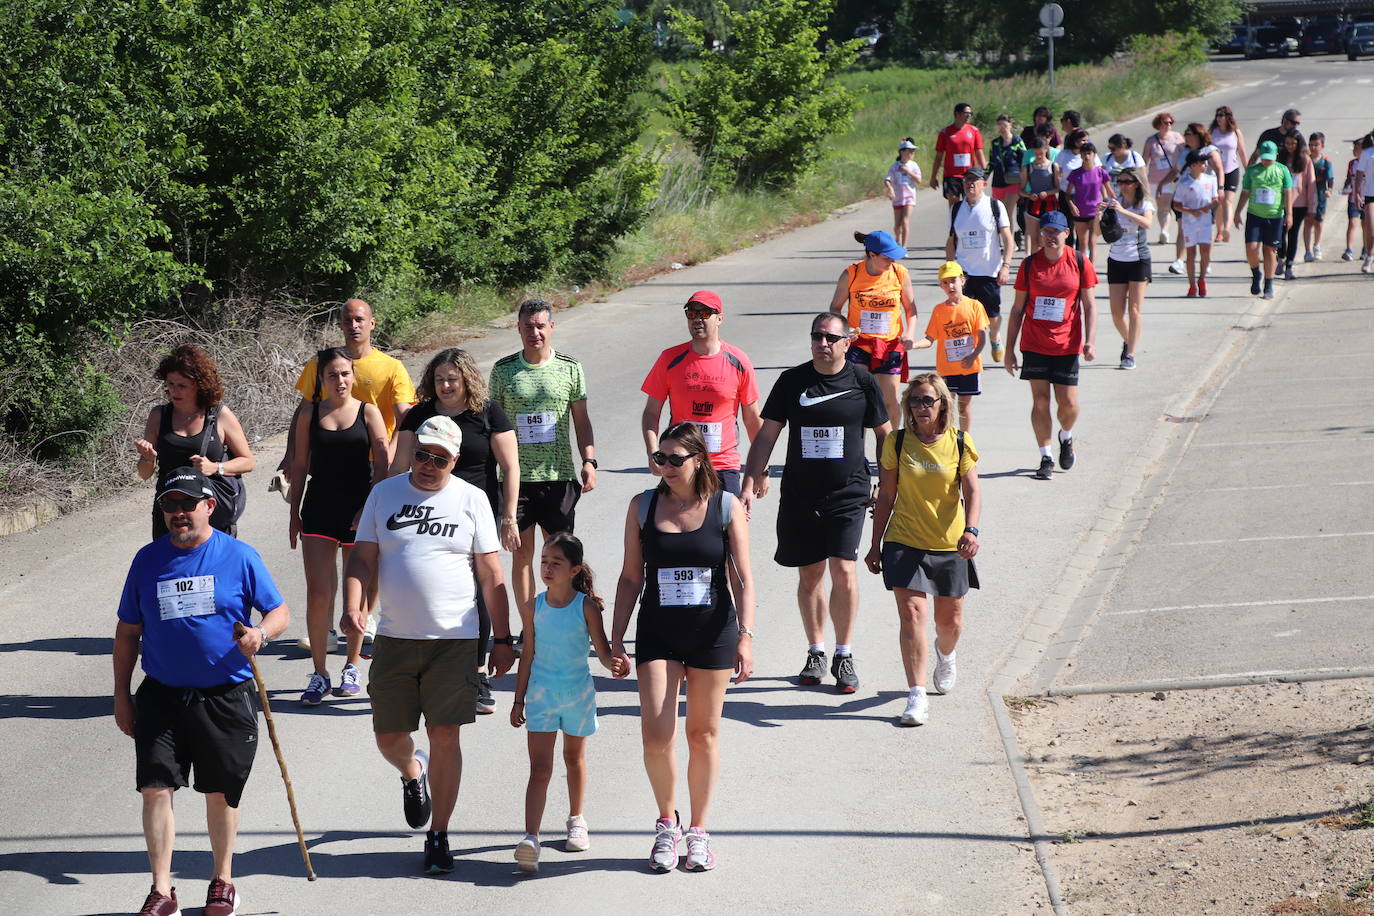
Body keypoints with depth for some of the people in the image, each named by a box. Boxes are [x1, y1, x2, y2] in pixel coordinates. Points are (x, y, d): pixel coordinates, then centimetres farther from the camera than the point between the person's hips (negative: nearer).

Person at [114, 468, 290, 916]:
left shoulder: (239, 556, -4)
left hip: (225, 695, -1)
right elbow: (128, 632, 10)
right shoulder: (148, 559, 3)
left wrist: (260, 632, -21)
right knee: (155, 789, -6)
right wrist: (121, 695, 8)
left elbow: (280, 611, 2)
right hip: (161, 695, 2)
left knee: (220, 793, 10)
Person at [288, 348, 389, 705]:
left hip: (360, 512, -1)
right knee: (318, 593, -6)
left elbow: (382, 465, -2)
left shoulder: (368, 412, 0)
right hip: (319, 511, 1)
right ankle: (319, 674, 1)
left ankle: (352, 666, 21)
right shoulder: (310, 417, 5)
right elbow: (300, 467, 10)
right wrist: (294, 513, 8)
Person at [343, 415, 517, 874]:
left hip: (454, 640, -2)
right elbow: (363, 559, 6)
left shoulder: (471, 500, 2)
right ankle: (413, 773, 43)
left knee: (445, 736, -4)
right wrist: (352, 607, -11)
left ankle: (438, 837, 7)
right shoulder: (384, 494, 7)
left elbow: (491, 576, 4)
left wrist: (502, 638, 0)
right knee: (389, 736, 7)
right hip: (394, 637, 2)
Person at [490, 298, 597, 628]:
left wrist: (589, 461, -4)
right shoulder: (504, 369, 3)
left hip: (559, 476, 0)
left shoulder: (569, 368, 3)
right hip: (517, 476, 0)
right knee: (521, 552, 4)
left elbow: (581, 421, 8)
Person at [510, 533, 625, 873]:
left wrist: (612, 663, -33)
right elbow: (528, 653, 5)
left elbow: (602, 649, -9)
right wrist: (519, 699, 7)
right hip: (541, 692, 0)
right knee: (539, 768, -8)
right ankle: (530, 838, -19)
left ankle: (576, 820, 39)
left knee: (575, 758, 19)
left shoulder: (586, 606, -8)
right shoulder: (535, 606, -2)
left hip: (577, 692, 0)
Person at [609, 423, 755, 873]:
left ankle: (698, 832, 21)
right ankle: (667, 823, 13)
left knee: (703, 735, 7)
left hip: (713, 633, -1)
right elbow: (631, 578, 7)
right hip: (658, 633, 1)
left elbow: (743, 578, -3)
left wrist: (746, 636, -13)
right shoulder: (643, 506, 3)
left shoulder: (726, 507, -2)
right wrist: (616, 640, 4)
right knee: (656, 735, -10)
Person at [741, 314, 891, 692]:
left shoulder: (861, 380, 1)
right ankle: (815, 653, 21)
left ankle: (844, 656, 0)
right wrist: (750, 484, -2)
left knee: (843, 571, -11)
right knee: (809, 576, 8)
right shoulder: (792, 381, 3)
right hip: (799, 494, 2)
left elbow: (885, 434, 10)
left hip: (848, 494, -2)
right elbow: (766, 436, 5)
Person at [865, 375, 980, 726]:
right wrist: (875, 545, 6)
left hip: (950, 546, 1)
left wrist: (970, 530, -23)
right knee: (912, 615, -14)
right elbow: (886, 496, 4)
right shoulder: (897, 443, -1)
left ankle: (945, 654, 49)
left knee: (950, 621, 13)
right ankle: (917, 696, -11)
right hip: (905, 543, -1)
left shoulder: (960, 442, -2)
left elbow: (972, 491, -6)